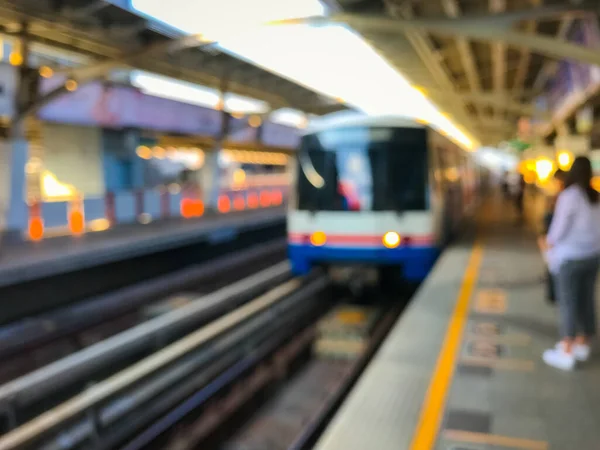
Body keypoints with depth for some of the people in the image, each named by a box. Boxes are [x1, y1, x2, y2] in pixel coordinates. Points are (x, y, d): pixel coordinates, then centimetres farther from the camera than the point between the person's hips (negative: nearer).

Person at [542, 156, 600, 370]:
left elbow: (560, 226, -13)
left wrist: (549, 244, 4)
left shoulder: (569, 195, -16)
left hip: (570, 257, -7)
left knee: (568, 303, -1)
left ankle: (567, 353, 4)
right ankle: (582, 345, 27)